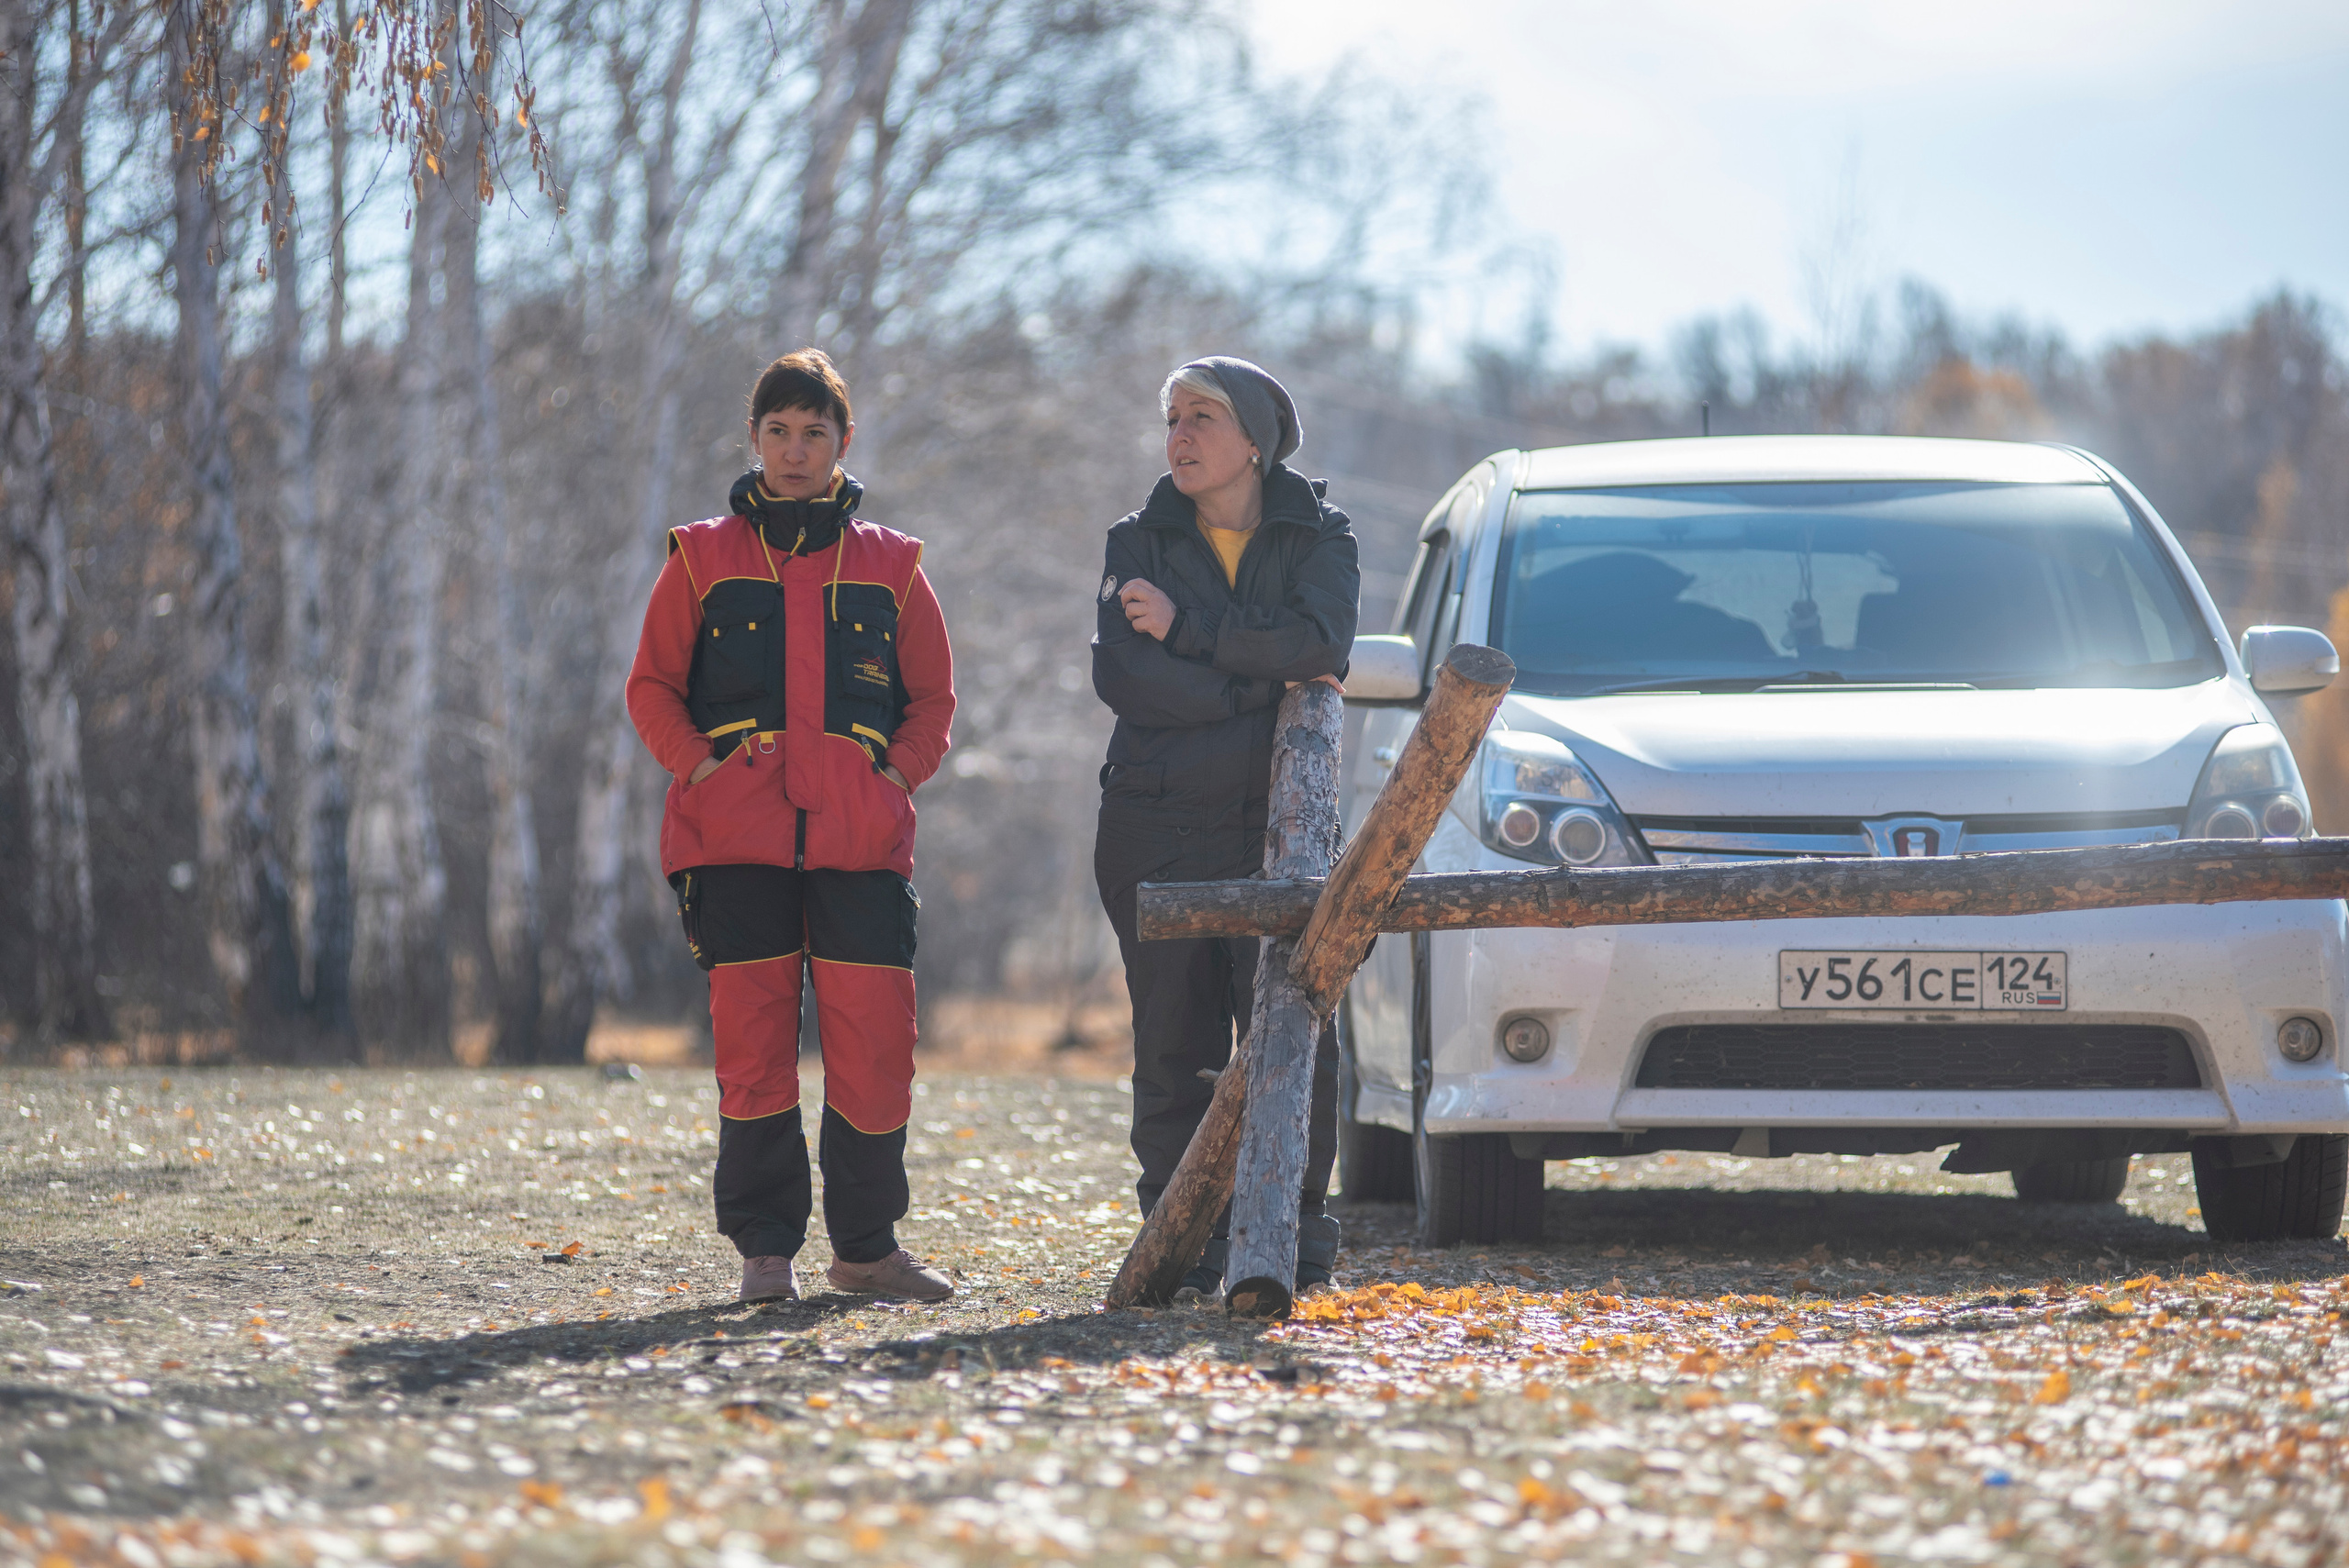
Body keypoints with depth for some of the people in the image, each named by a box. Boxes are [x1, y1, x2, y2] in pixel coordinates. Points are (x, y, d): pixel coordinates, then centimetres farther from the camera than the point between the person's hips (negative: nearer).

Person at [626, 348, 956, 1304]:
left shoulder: (891, 567, 14)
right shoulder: (703, 559, 11)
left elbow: (932, 697, 17)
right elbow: (652, 686, 11)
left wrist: (898, 773, 1)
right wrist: (700, 765, -4)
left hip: (861, 837, 1)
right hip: (736, 833, -1)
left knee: (875, 1046, -4)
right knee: (753, 1044, -3)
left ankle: (867, 1244, 8)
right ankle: (765, 1247, 4)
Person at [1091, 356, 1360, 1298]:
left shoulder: (1317, 536, 8)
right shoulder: (1141, 542, 10)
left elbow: (1320, 639, -13)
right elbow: (1122, 675, -7)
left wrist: (1185, 629, -12)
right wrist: (1267, 687, -11)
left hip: (1277, 821, -1)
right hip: (1158, 827, 1)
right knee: (1175, 1045, -1)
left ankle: (1294, 1239, -2)